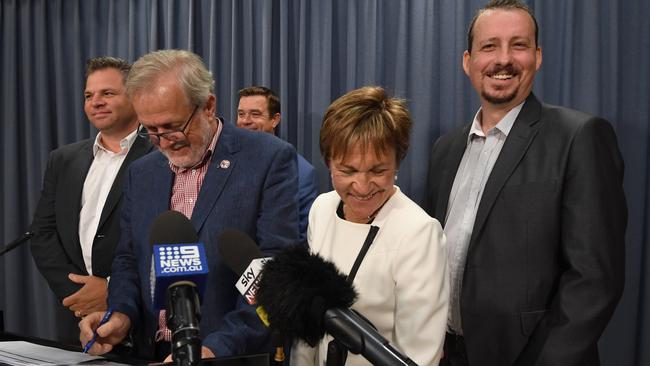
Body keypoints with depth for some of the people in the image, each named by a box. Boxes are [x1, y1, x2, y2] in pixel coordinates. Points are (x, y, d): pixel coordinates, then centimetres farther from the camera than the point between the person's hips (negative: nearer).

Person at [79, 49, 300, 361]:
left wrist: (218, 346, -21)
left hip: (237, 356, -4)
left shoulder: (270, 159, -7)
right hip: (151, 354, 4)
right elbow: (128, 259, 17)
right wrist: (121, 314, -3)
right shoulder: (141, 173, 11)